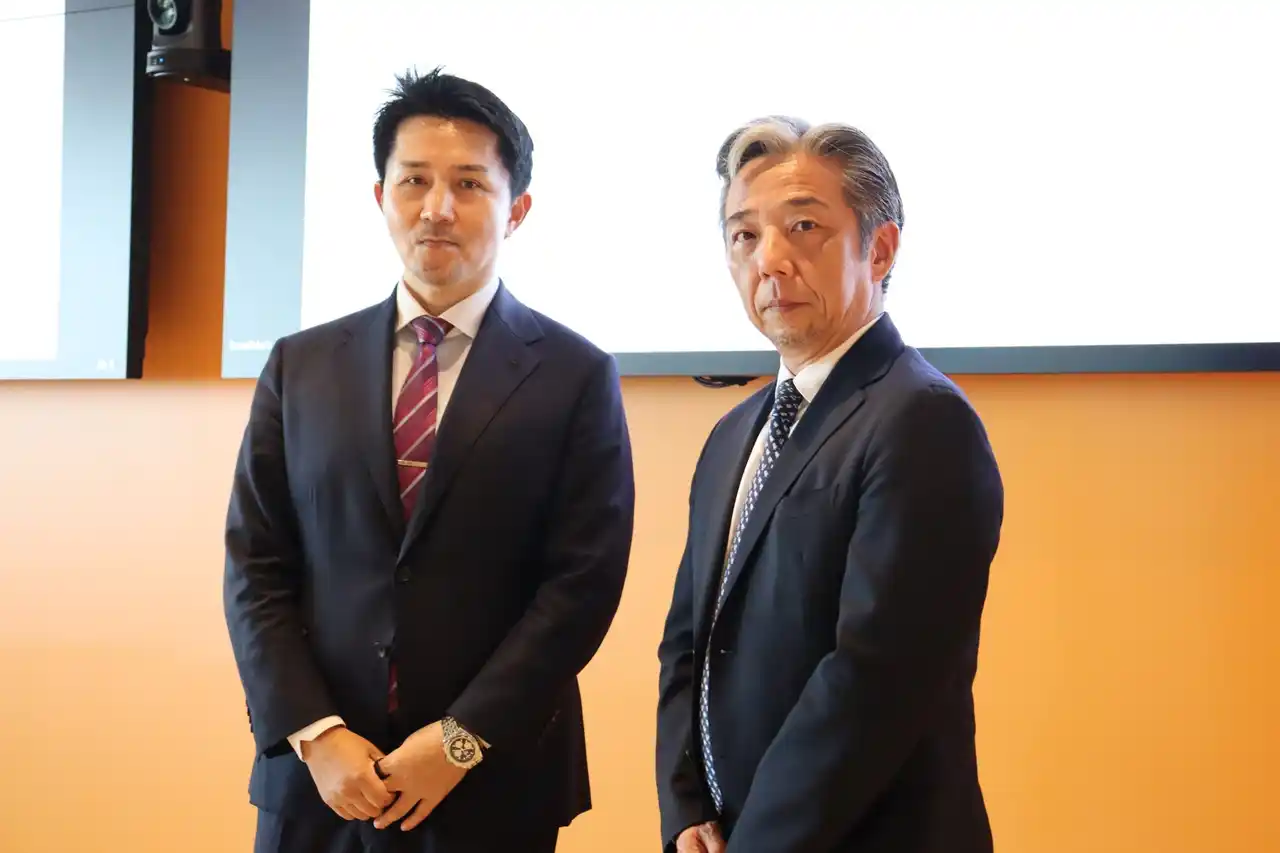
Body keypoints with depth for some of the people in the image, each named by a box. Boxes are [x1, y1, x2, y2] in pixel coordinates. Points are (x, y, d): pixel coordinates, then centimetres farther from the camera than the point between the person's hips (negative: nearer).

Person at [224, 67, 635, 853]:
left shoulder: (576, 377, -2)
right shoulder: (301, 368, 6)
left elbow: (583, 581, -7)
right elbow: (256, 569, 4)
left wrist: (462, 740, -12)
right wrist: (314, 734, -8)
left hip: (492, 785, -2)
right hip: (317, 778, 2)